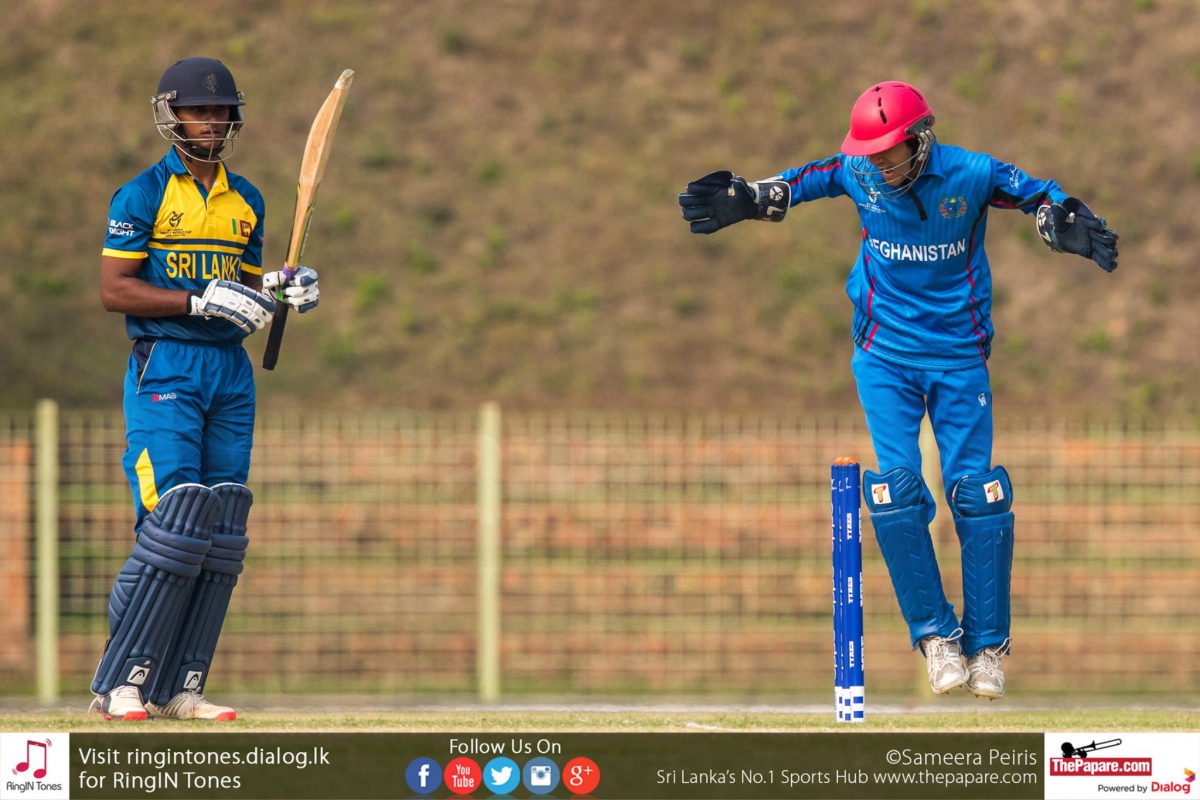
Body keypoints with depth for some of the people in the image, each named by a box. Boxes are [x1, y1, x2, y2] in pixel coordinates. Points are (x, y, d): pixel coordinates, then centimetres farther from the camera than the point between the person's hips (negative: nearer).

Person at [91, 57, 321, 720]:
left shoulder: (245, 200, 15)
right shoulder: (142, 195, -3)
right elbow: (114, 291, -9)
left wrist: (283, 290, 0)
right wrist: (202, 301, -18)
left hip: (230, 369, 7)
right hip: (164, 367, -7)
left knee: (222, 533, 2)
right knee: (174, 518, -16)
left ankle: (178, 688, 6)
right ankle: (119, 684, -11)